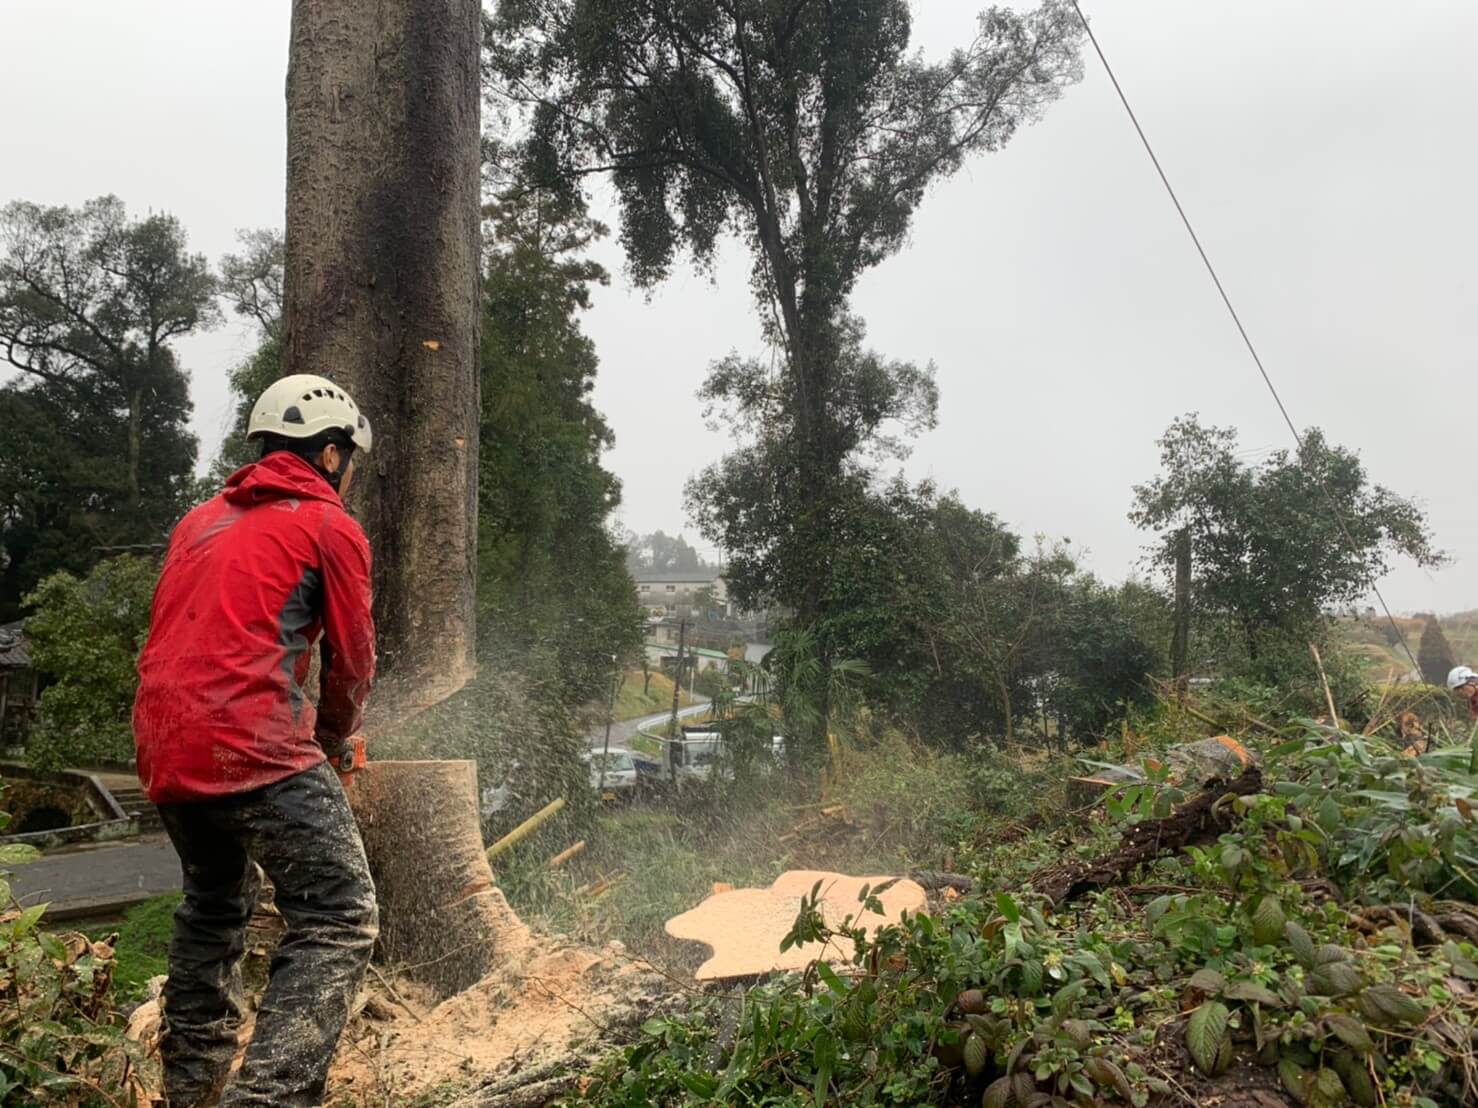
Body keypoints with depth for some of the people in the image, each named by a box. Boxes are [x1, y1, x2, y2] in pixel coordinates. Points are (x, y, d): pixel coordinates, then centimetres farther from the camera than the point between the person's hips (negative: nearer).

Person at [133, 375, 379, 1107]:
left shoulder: (201, 521, 21)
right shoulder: (330, 527, 1)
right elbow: (352, 661, 6)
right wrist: (333, 739, 23)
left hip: (165, 748, 8)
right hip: (255, 748, -8)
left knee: (214, 908, 27)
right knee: (337, 923, -6)